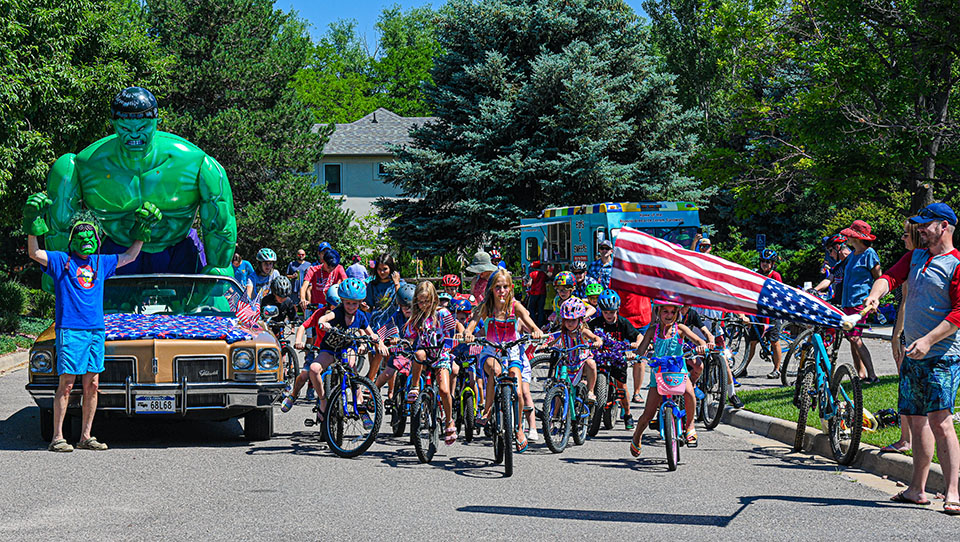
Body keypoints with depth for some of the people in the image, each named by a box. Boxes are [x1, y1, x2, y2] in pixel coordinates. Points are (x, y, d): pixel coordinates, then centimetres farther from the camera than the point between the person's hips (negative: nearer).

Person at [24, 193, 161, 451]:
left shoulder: (101, 263, 18)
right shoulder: (61, 261, 3)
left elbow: (130, 256, 29)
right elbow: (34, 254, -11)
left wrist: (142, 231, 25)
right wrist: (33, 225, -19)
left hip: (96, 330, 5)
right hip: (70, 329, -5)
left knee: (92, 385, 5)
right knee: (66, 384, -7)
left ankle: (85, 437, 12)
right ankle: (57, 438, -4)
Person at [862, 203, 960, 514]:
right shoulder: (916, 256, 17)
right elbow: (891, 276, 4)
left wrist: (928, 340, -22)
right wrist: (875, 295, -18)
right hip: (913, 355, 8)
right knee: (915, 419, 11)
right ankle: (917, 490, 19)